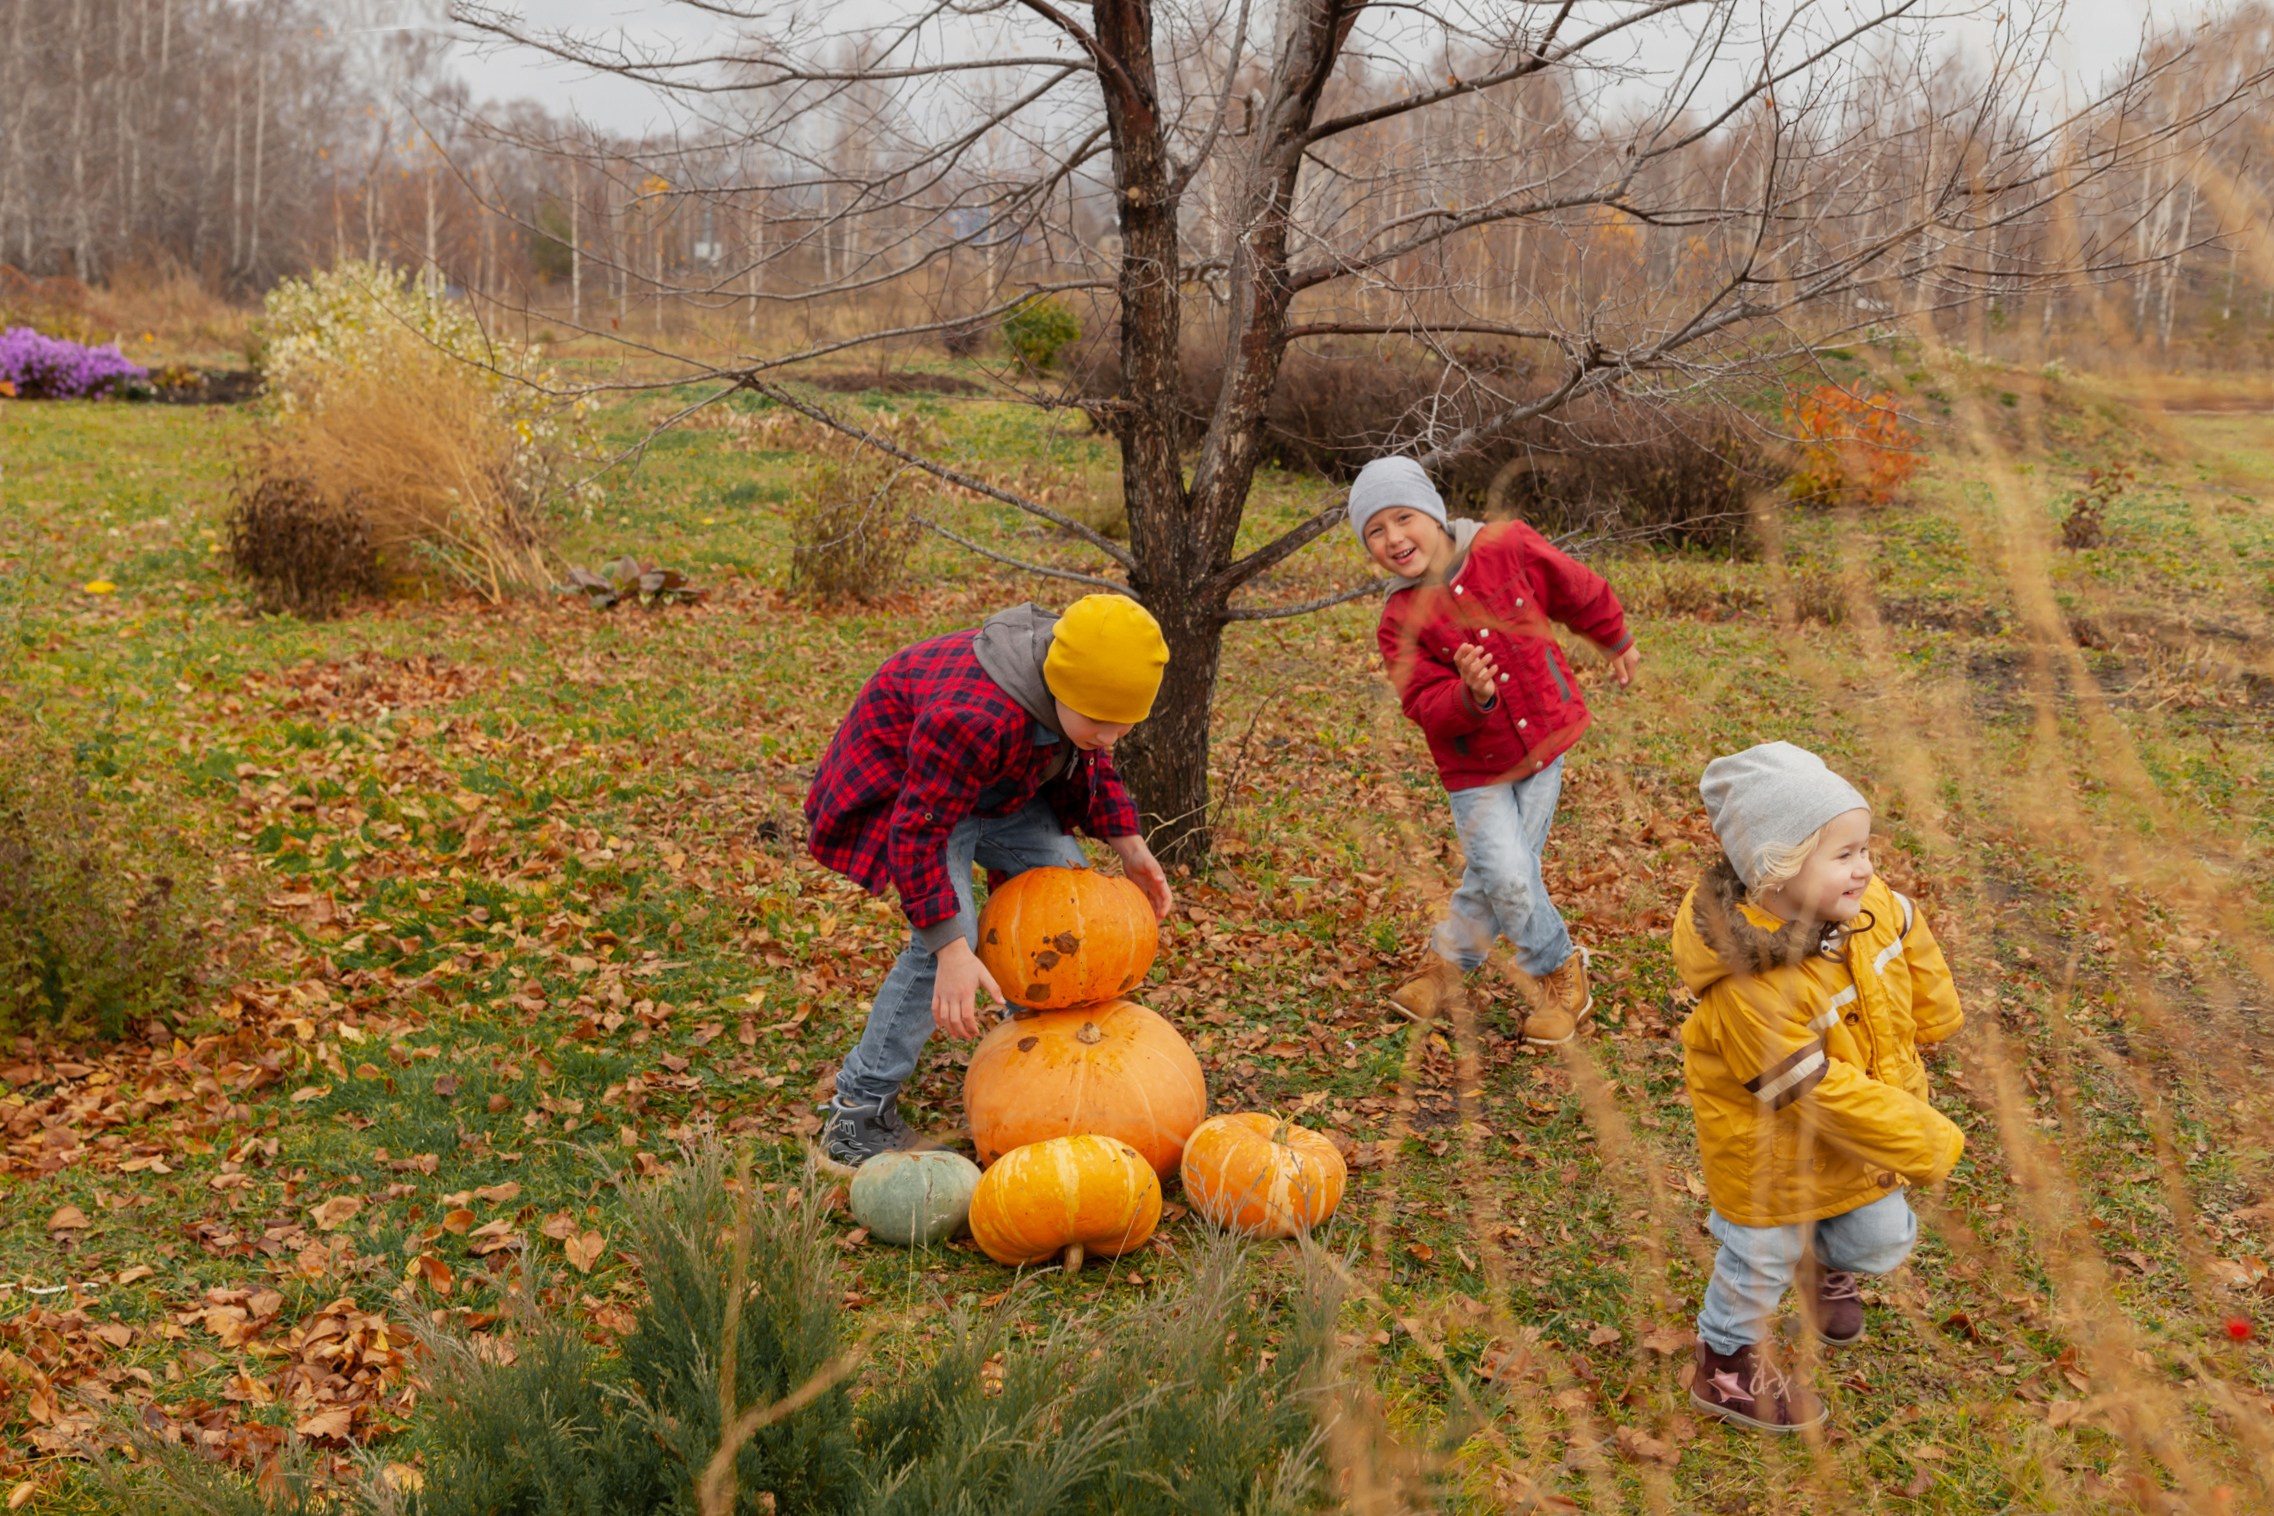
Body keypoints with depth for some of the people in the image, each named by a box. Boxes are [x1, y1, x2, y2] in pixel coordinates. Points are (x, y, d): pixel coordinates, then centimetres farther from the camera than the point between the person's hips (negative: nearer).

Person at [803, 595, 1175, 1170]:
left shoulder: (1085, 685, -17)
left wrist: (1126, 842, -4)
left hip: (1000, 788, 8)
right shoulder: (976, 718, -43)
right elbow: (917, 832, -37)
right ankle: (857, 1111, -12)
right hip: (903, 788, -8)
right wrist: (951, 950, -42)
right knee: (942, 937, -22)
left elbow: (1090, 761, 6)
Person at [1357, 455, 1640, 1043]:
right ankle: (1558, 970, 17)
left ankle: (1448, 960, 32)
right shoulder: (1401, 620, -15)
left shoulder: (1508, 548, -13)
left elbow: (1578, 591, 5)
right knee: (1508, 877, -11)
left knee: (1496, 877, 7)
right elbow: (1426, 705, -19)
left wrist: (1617, 642, 20)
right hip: (1475, 766, -2)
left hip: (1542, 741, 2)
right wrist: (1469, 697, -40)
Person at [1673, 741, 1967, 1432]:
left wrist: (1935, 1014, 20)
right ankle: (1724, 1364, 44)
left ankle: (1826, 1260, 58)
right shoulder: (1750, 987, -40)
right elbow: (1821, 1092, -32)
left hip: (1868, 1123, 6)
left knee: (1882, 1240, 23)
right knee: (1763, 1258, 17)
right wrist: (1927, 1143, -22)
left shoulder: (1868, 905, -19)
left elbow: (1910, 938, 7)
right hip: (1776, 1152, -6)